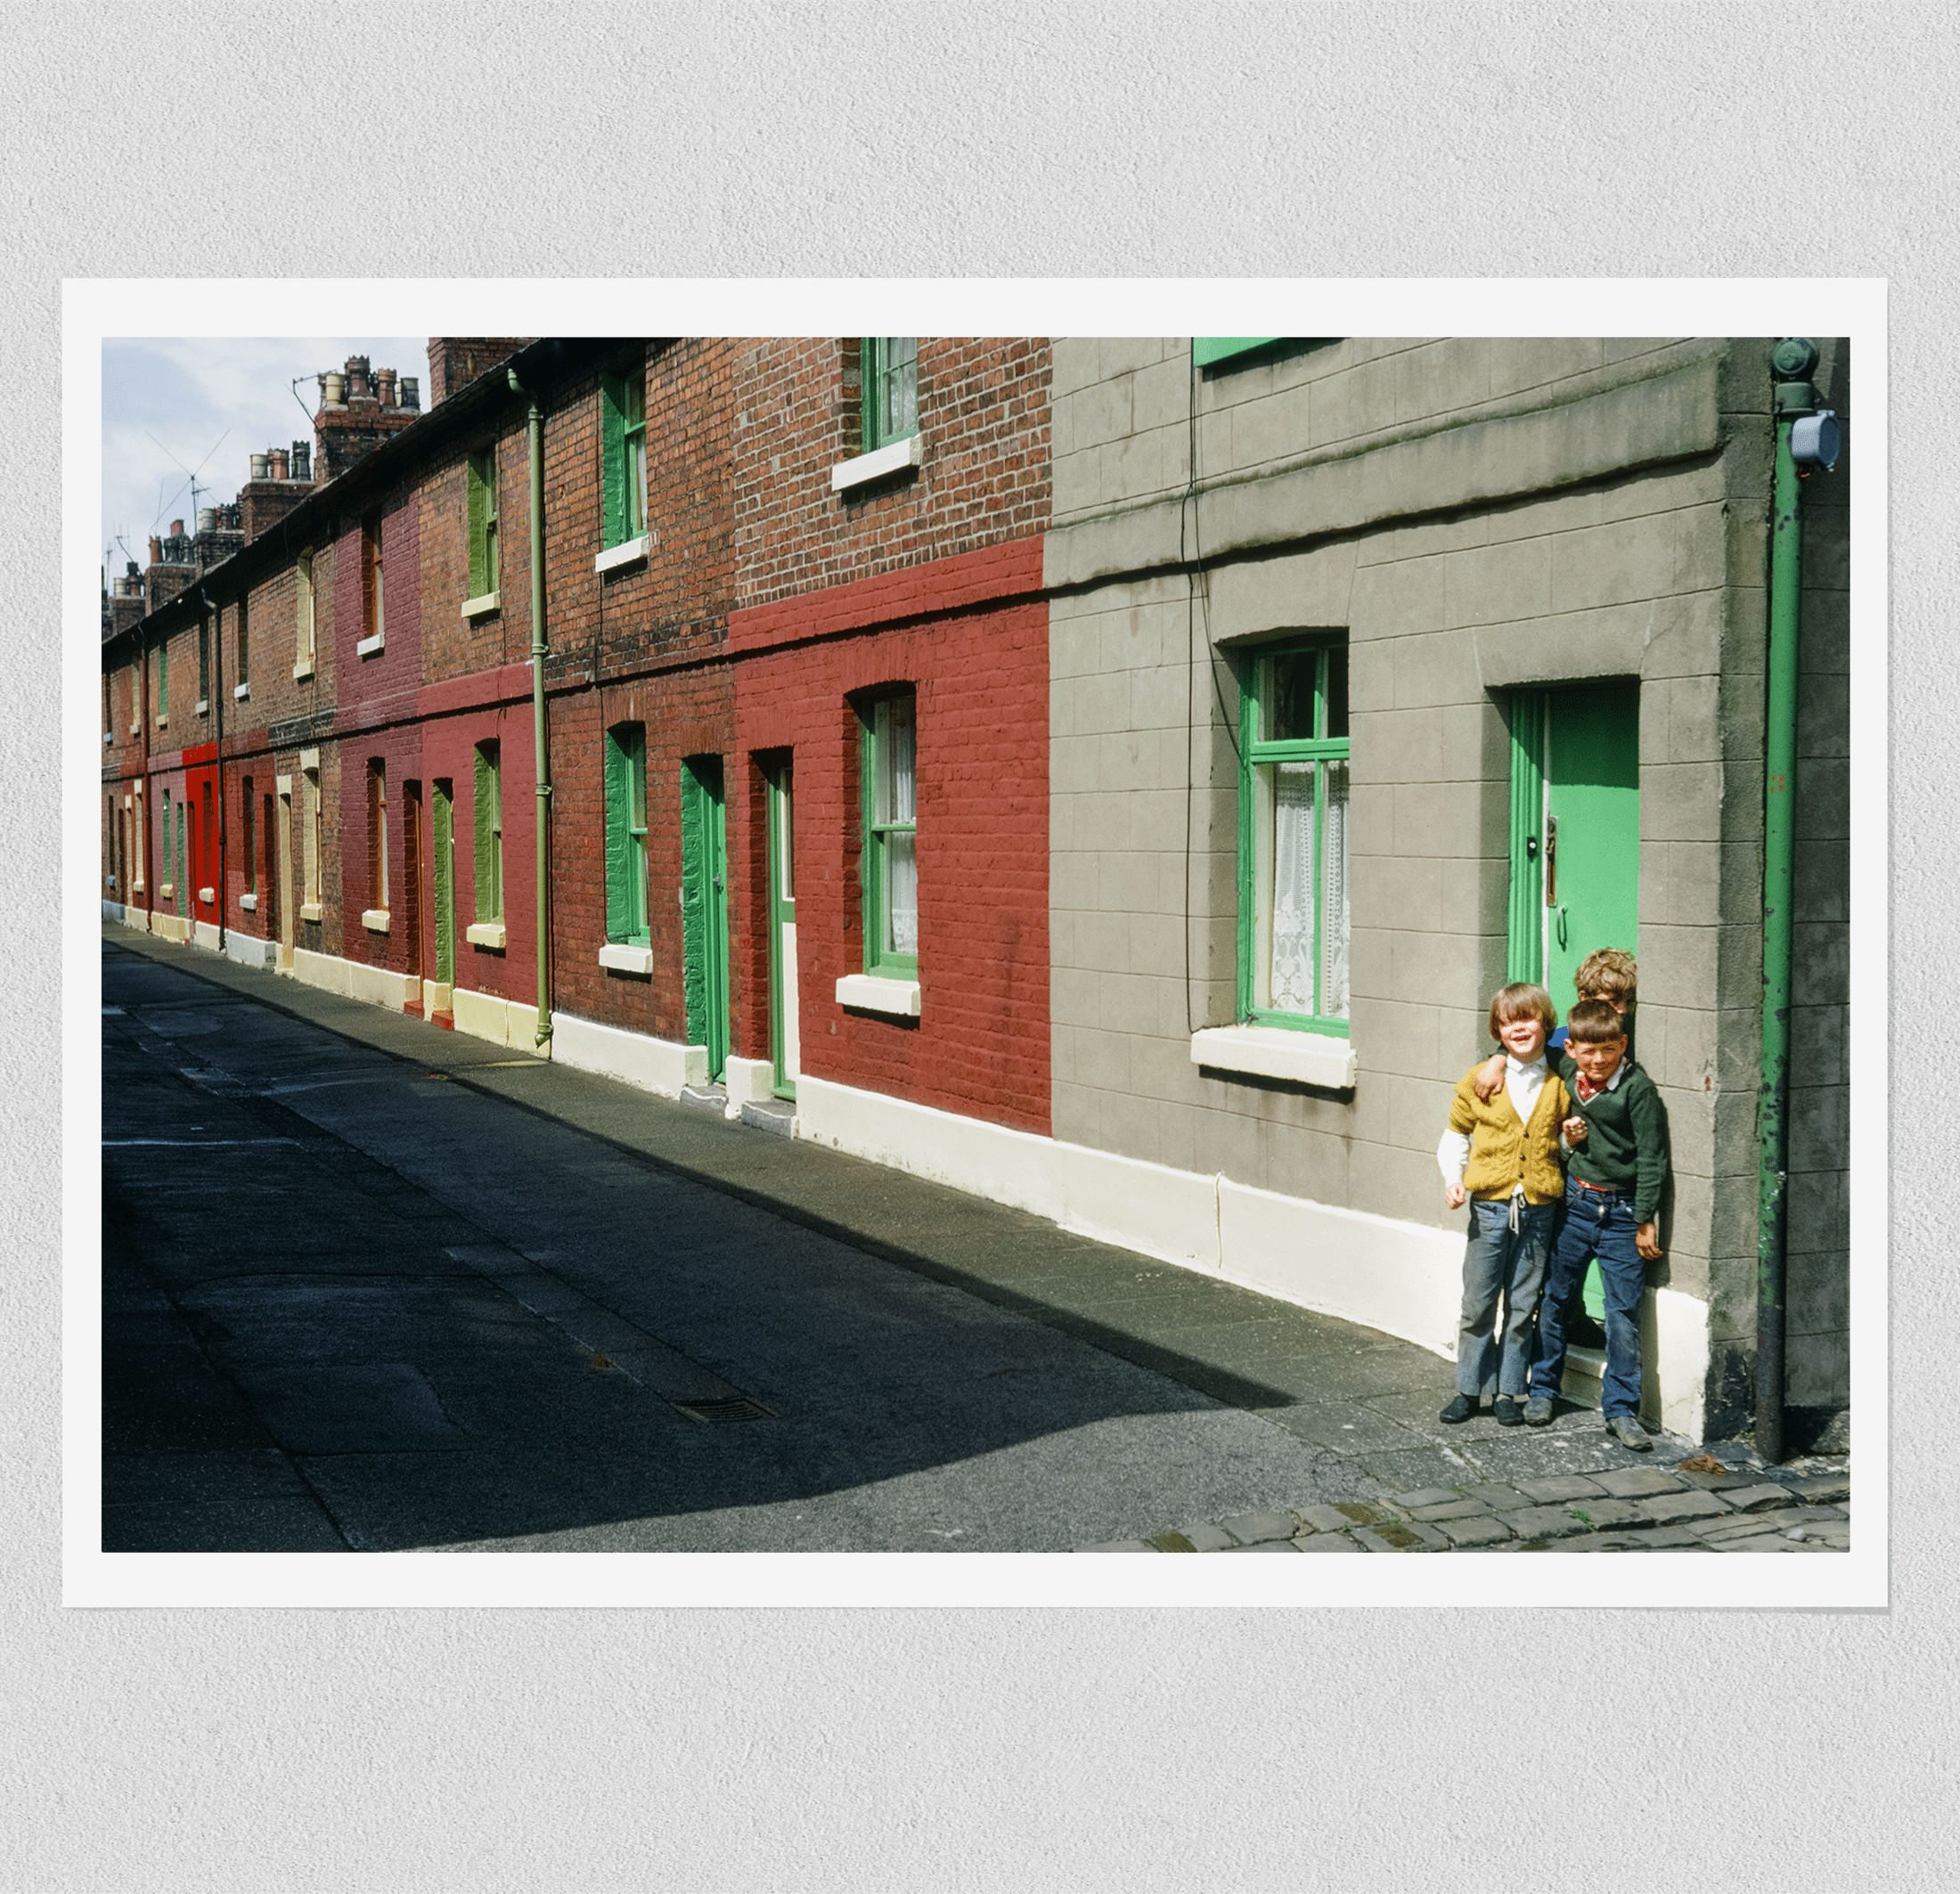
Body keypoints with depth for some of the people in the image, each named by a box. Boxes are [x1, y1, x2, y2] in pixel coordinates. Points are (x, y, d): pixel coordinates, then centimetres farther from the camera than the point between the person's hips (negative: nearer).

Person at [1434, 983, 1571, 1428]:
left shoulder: (1560, 1083, 5)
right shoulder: (1480, 1081, 2)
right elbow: (1454, 1139, 11)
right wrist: (1453, 1180, -5)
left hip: (1539, 1209, 1)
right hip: (1490, 1206, -1)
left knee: (1522, 1308, 7)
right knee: (1478, 1305, 2)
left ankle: (1509, 1393, 17)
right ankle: (1470, 1390, 15)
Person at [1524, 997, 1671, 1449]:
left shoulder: (1637, 1088, -15)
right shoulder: (1565, 1072, -1)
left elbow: (1651, 1157, -12)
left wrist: (1645, 1221, -10)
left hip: (1622, 1211, -4)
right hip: (1576, 1200, 4)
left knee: (1624, 1312, -2)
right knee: (1554, 1297, 12)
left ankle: (1620, 1408, 7)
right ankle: (1543, 1388, 28)